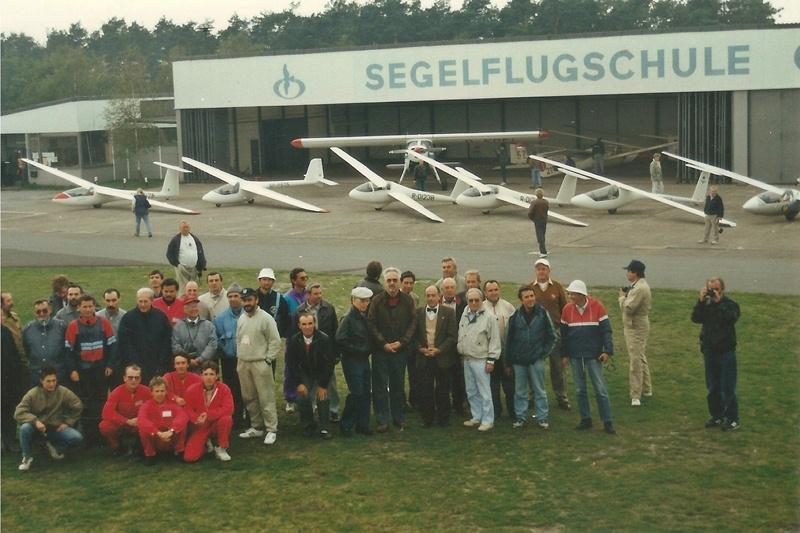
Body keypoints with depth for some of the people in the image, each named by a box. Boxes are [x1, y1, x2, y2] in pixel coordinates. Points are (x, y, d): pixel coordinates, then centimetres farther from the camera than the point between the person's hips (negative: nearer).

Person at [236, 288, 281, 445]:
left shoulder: (266, 318, -10)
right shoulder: (241, 318, 11)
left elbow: (275, 342, -11)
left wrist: (268, 360, -12)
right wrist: (239, 357, 12)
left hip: (260, 364, -7)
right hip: (243, 363, 7)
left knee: (266, 398, -6)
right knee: (249, 398, 12)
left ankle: (271, 430, -1)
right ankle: (256, 427, 24)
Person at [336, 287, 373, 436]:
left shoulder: (365, 318, 10)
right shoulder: (348, 319, -13)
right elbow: (340, 341, -19)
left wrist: (368, 350, 3)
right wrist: (358, 350, -16)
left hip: (364, 359, 7)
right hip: (351, 361, -7)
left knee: (365, 393, 8)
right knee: (357, 393, -8)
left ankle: (362, 424, 17)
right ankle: (345, 424, 6)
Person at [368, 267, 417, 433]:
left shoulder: (407, 300, 2)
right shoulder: (377, 300, -3)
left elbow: (413, 323, 2)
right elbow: (372, 324, -4)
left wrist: (401, 342, -8)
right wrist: (383, 344, -10)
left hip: (400, 349, 1)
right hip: (380, 350, -1)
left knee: (398, 385, 10)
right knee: (380, 386, 1)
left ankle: (399, 418, 20)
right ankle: (382, 421, 7)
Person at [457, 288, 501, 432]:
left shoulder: (489, 317, -10)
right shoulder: (465, 316, 10)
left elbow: (494, 340, -10)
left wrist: (491, 360, -12)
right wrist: (461, 353, 15)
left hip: (481, 360, -7)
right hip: (467, 359, 7)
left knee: (484, 392, -3)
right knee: (471, 392, 14)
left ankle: (488, 420, 4)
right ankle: (476, 417, 24)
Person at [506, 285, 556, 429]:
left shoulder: (542, 313, -4)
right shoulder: (515, 316, -2)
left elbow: (552, 336, 5)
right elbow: (509, 339, 4)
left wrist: (544, 352, 0)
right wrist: (508, 361, 5)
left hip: (536, 359, -1)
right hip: (519, 360, 1)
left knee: (539, 390, 4)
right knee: (520, 391, 8)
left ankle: (542, 417, 13)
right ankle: (520, 417, 18)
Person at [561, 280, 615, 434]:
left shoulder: (597, 306, -9)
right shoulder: (567, 309, -1)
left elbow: (606, 329, -7)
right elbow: (564, 333, 7)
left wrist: (608, 350, -14)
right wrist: (564, 354, 6)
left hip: (593, 355, -3)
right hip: (575, 356, 3)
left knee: (600, 389, -1)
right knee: (580, 390, 8)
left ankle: (608, 422, 5)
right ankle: (586, 419, 19)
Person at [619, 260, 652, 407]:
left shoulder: (639, 289, -22)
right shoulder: (639, 285, 12)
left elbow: (628, 308, -26)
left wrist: (622, 297, -9)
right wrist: (626, 296, 2)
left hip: (636, 328, -11)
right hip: (636, 326, 11)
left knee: (635, 361, -8)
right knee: (640, 358, 20)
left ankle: (636, 395, -6)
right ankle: (646, 389, 31)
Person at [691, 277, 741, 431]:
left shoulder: (730, 304, -6)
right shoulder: (706, 304, 6)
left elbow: (730, 319, -24)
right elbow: (695, 318, -7)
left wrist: (719, 302, -22)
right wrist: (700, 301, -15)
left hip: (726, 351, -5)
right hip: (709, 351, 5)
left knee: (728, 388, -3)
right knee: (712, 388, 13)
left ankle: (732, 420, 5)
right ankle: (716, 416, 24)